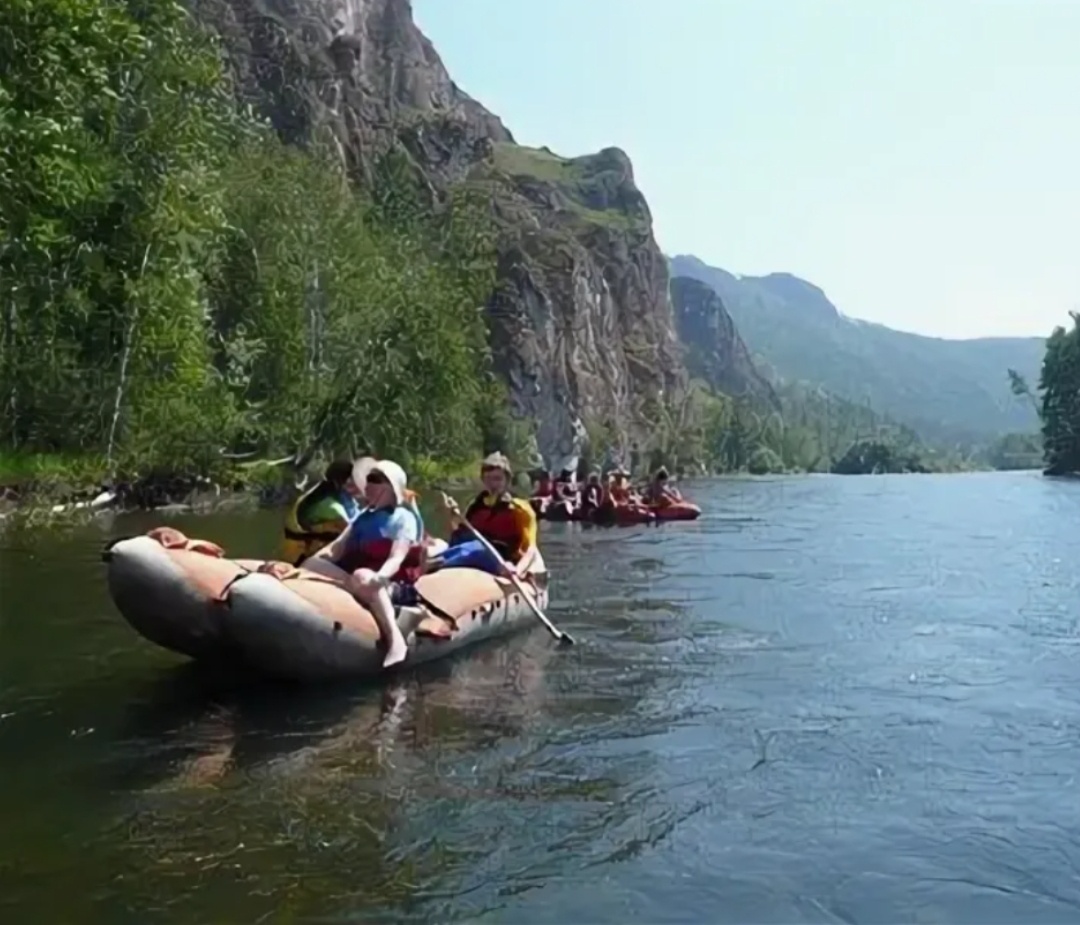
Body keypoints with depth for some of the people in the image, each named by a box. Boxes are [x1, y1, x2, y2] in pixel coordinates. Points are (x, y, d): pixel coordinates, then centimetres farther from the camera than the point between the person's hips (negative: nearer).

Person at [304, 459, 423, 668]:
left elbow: (396, 558, -16)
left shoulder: (404, 518, 0)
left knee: (362, 577, -40)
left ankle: (395, 639, -45)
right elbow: (337, 548, 10)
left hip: (393, 586, -6)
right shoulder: (362, 516, 20)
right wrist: (313, 560, -10)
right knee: (311, 564, -16)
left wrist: (379, 577, -37)